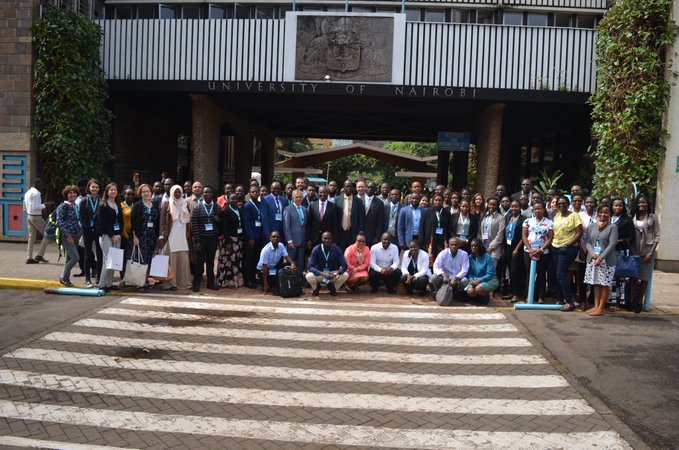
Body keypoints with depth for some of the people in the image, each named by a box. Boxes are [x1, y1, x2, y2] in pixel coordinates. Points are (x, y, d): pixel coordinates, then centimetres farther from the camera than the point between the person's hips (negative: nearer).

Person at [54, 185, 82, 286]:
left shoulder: (76, 206, 12)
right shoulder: (63, 206, -9)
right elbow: (59, 222, -13)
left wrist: (80, 231, 8)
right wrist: (68, 235, -17)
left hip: (75, 236, 7)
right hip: (66, 236, -7)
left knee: (69, 258, 13)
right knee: (75, 257, -14)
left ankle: (66, 278, 22)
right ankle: (63, 277, 1)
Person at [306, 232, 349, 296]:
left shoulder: (337, 249, -13)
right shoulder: (316, 249, -15)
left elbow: (344, 265, -14)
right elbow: (311, 267, -21)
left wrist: (337, 273, -35)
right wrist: (322, 274, -37)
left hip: (333, 274, 1)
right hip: (319, 275, -1)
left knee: (345, 275, -26)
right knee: (309, 276, -32)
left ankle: (333, 288, 7)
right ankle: (316, 288, 7)